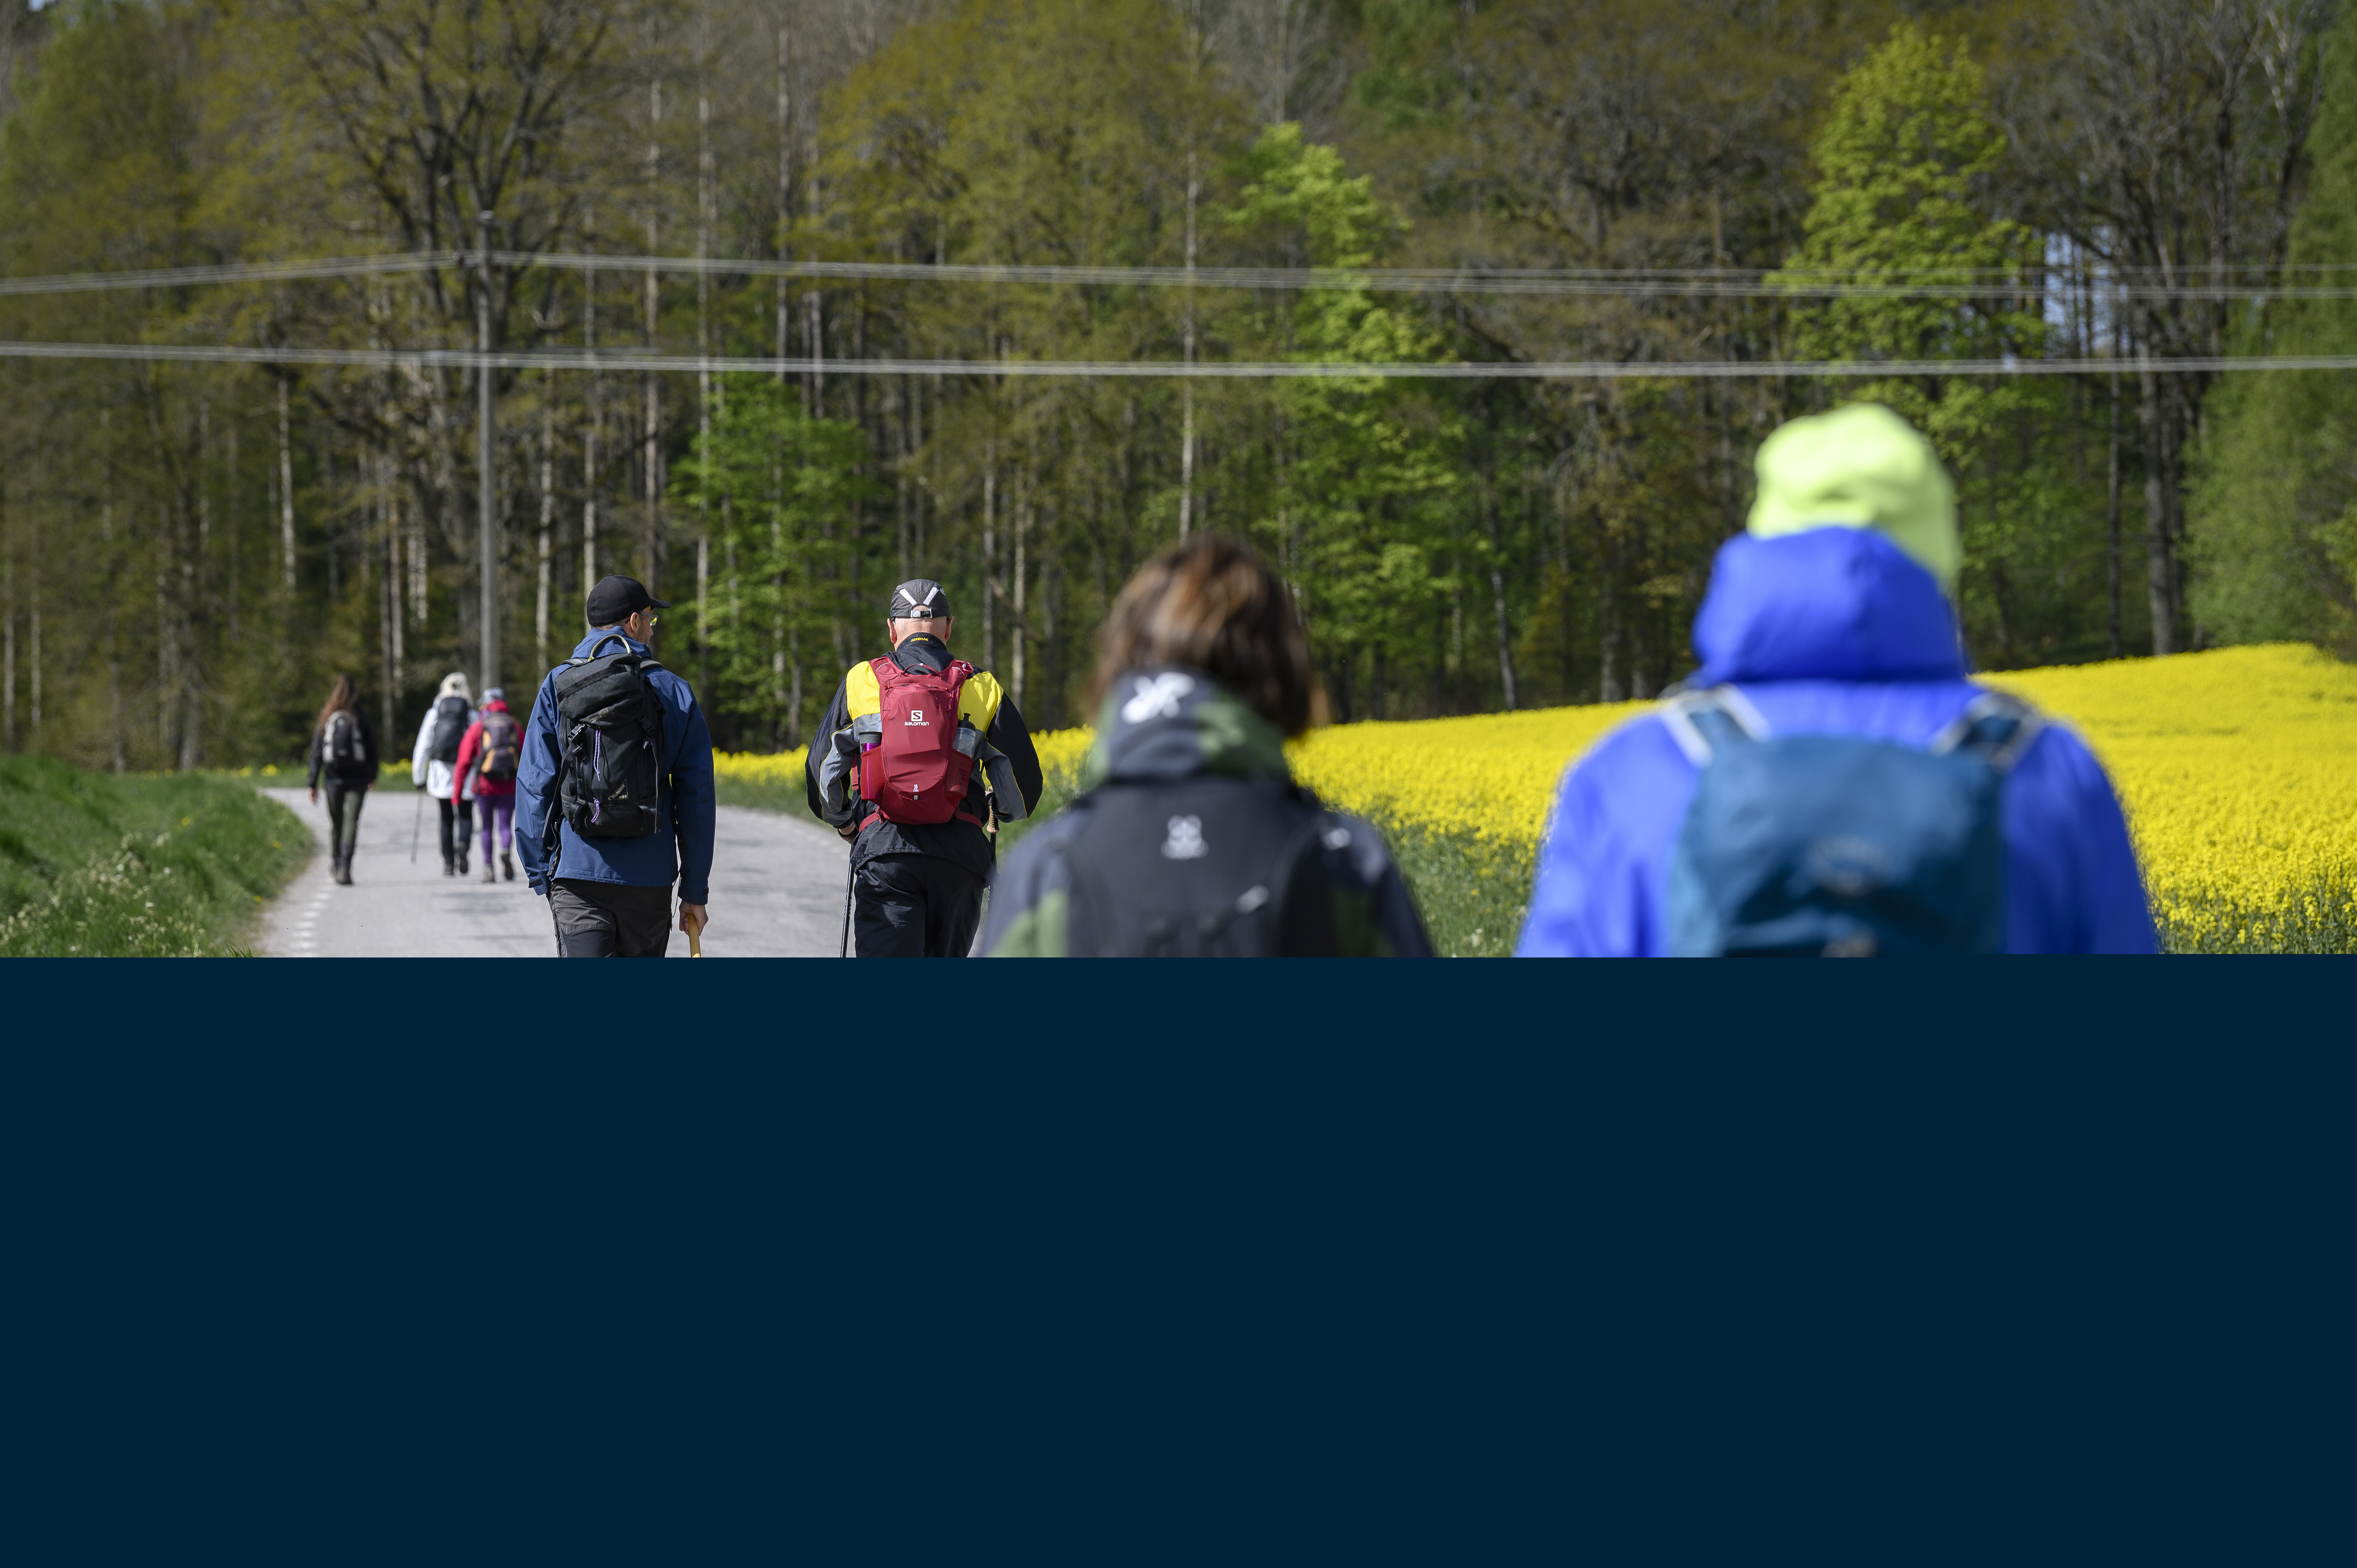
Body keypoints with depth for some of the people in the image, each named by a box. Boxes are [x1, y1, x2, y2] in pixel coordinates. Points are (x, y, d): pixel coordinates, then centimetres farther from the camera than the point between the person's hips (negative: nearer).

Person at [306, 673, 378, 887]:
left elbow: (317, 754, -1)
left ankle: (334, 867, 27)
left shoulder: (326, 719, 0)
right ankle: (345, 867, -22)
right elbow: (372, 749, 3)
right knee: (352, 823, -6)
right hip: (357, 780, -2)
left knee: (334, 823, 17)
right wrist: (372, 775, 18)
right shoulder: (362, 719, -3)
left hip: (334, 779, 2)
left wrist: (313, 784, 2)